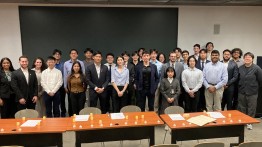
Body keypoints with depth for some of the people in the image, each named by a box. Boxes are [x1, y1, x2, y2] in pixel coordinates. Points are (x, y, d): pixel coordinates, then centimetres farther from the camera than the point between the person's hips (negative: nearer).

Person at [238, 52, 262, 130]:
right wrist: (241, 86, 11)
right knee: (241, 108, 13)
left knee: (251, 109, 7)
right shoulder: (240, 68, 1)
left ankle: (249, 122, 21)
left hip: (252, 93, -3)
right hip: (241, 92, 3)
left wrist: (254, 87, 5)